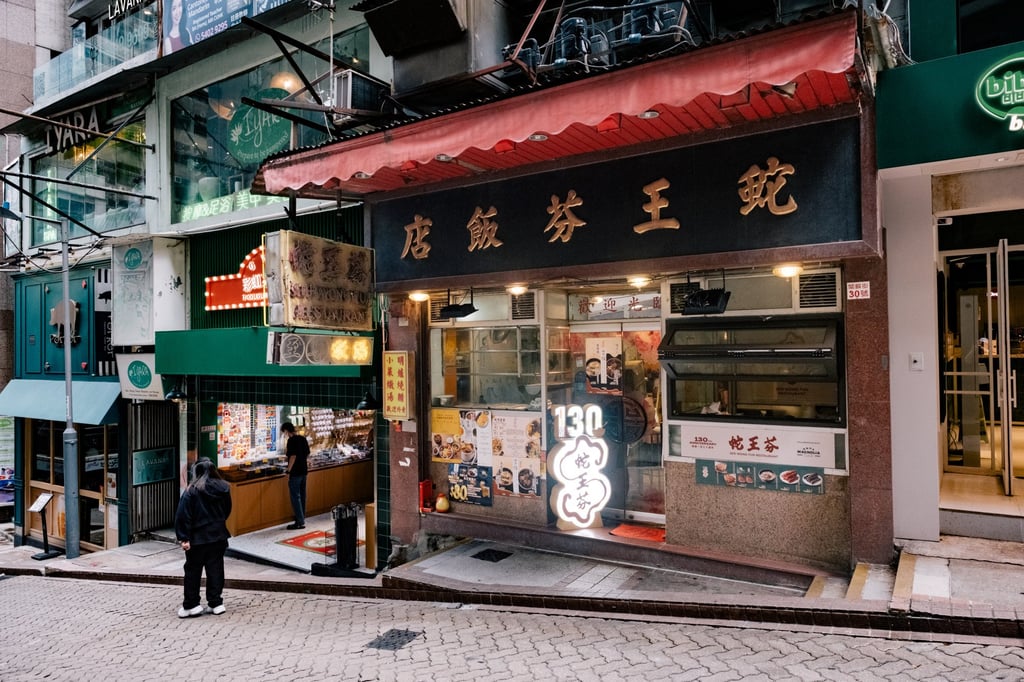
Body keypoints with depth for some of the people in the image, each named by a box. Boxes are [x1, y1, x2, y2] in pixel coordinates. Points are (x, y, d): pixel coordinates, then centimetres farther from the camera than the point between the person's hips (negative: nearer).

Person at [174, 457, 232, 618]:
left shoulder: (191, 491, -13)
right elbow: (227, 510, 11)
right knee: (215, 569, 10)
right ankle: (216, 603, 13)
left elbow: (184, 516, -15)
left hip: (198, 538, -4)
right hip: (219, 537, 4)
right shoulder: (223, 488, 0)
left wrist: (184, 538, -12)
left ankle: (191, 605, 15)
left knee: (193, 570, 9)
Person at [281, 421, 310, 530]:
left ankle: (300, 522, 0)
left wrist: (288, 471, -14)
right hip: (304, 470, 8)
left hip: (295, 472, -8)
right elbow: (307, 455, 13)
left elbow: (293, 456, -20)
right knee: (302, 495, 15)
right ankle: (301, 519, 23)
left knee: (295, 496, -2)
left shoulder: (291, 440, -15)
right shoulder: (303, 439, 8)